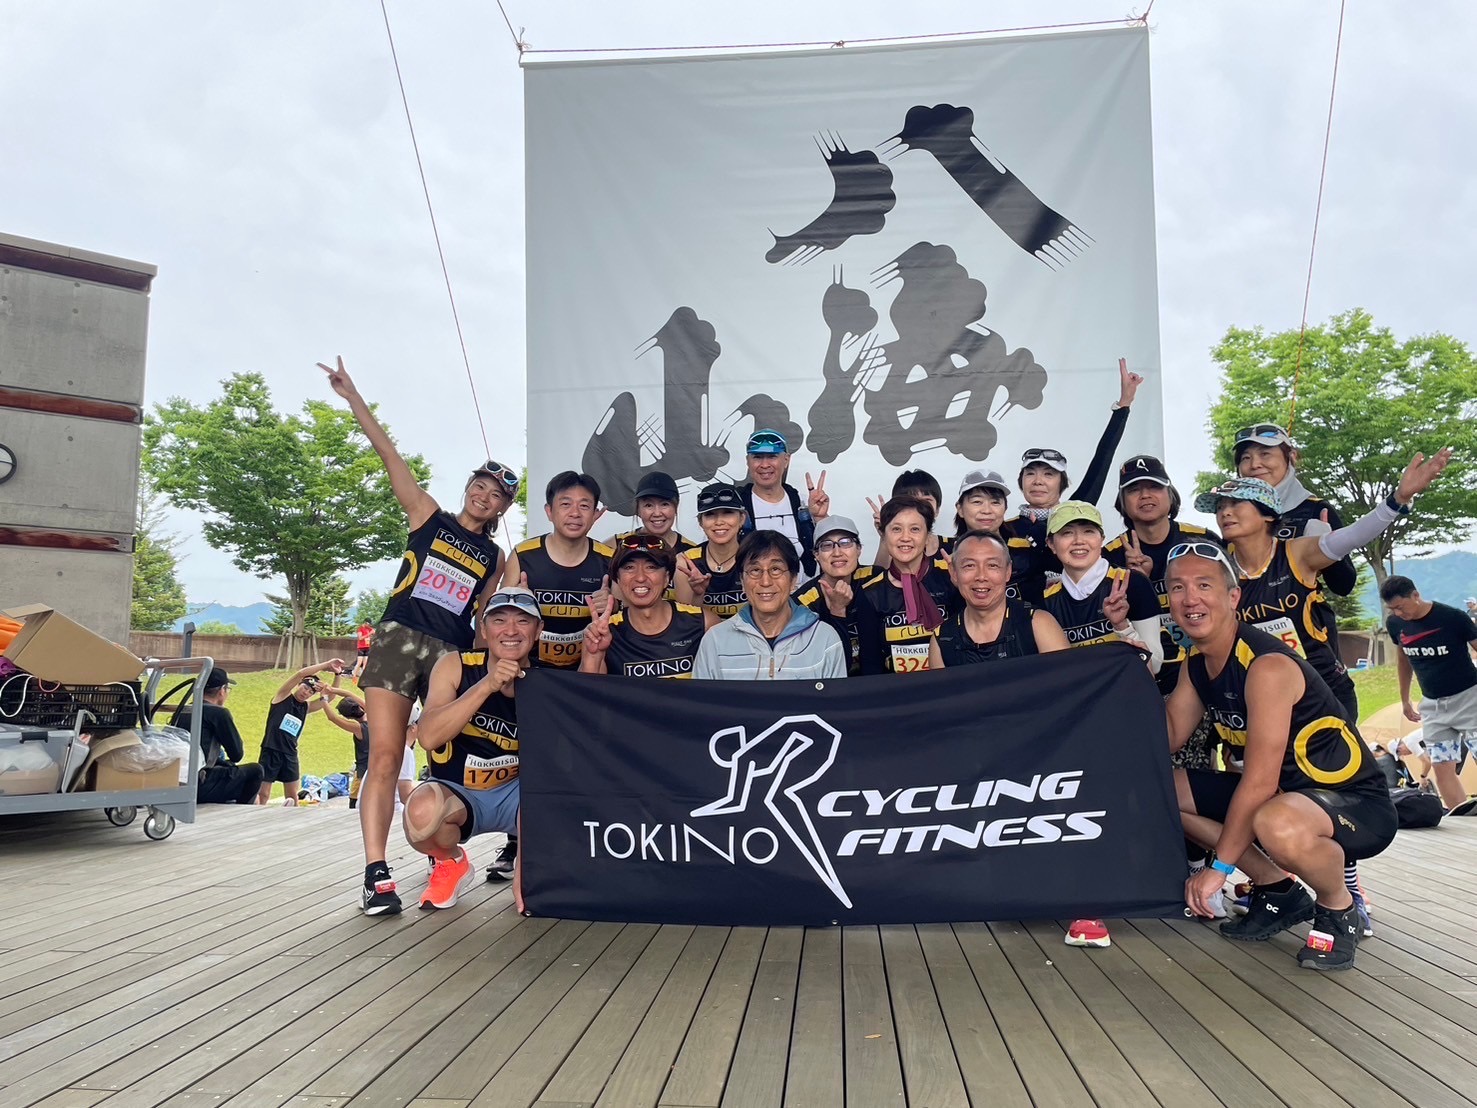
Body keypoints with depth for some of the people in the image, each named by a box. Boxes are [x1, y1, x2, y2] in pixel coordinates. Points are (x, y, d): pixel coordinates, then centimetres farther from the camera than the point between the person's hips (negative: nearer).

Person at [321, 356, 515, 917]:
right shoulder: (429, 517, 9)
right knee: (385, 758, -11)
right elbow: (389, 455, 4)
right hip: (398, 640, -2)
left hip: (452, 655, 3)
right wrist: (352, 396, 0)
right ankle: (376, 873, -13)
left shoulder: (495, 559, 15)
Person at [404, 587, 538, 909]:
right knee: (422, 813, -36)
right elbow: (428, 736, -26)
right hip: (456, 793, -1)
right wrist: (487, 684, -36)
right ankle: (452, 862, 4)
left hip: (516, 792, 1)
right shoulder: (456, 667, -12)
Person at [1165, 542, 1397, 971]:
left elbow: (1260, 782, -27)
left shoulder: (1266, 666, -25)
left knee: (1276, 824, -41)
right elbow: (1167, 738, 0)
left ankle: (1339, 908, -6)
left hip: (1356, 802, -9)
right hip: (1283, 793, 9)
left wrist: (1218, 867, -23)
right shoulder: (1195, 663, 1)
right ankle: (1278, 891, 13)